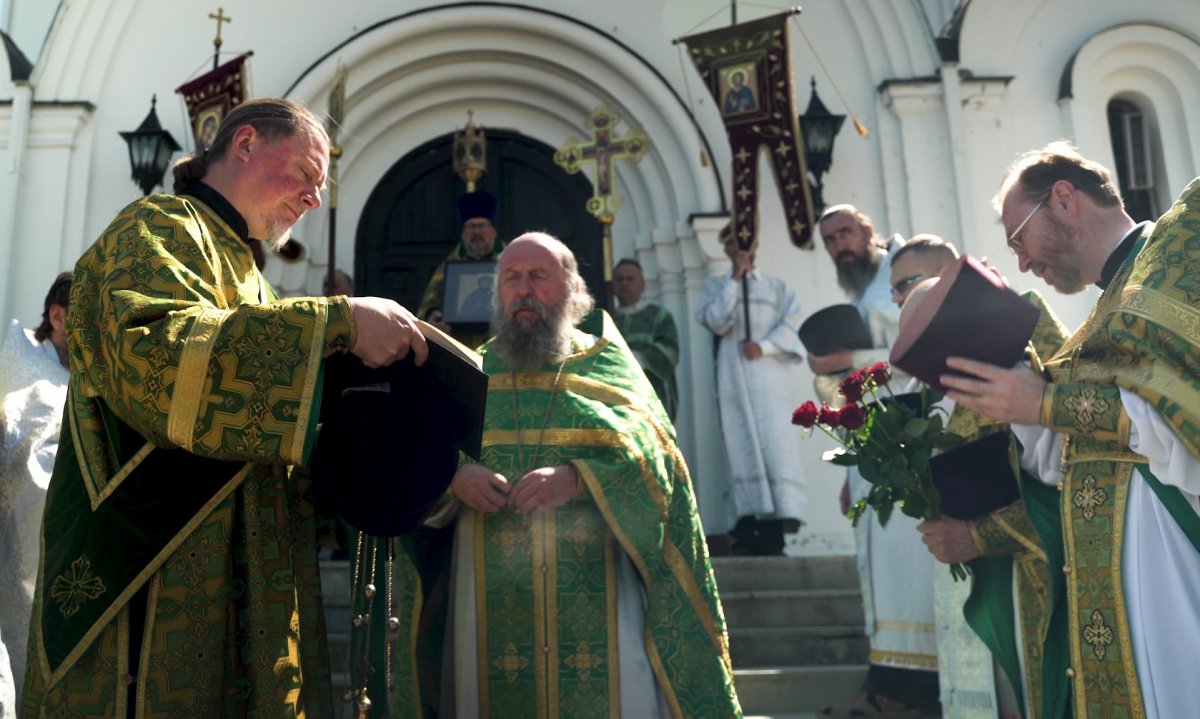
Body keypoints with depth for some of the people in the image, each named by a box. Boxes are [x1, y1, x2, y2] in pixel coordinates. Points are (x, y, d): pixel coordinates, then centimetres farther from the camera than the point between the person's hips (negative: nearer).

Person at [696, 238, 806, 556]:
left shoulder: (777, 286, 18)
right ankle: (747, 531, -9)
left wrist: (764, 346, -10)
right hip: (734, 376, 0)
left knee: (774, 444, -12)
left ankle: (774, 530, -15)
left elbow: (792, 322, 4)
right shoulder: (716, 285, 16)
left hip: (769, 373, 0)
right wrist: (735, 279, -2)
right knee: (742, 446, -7)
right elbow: (715, 322, -2)